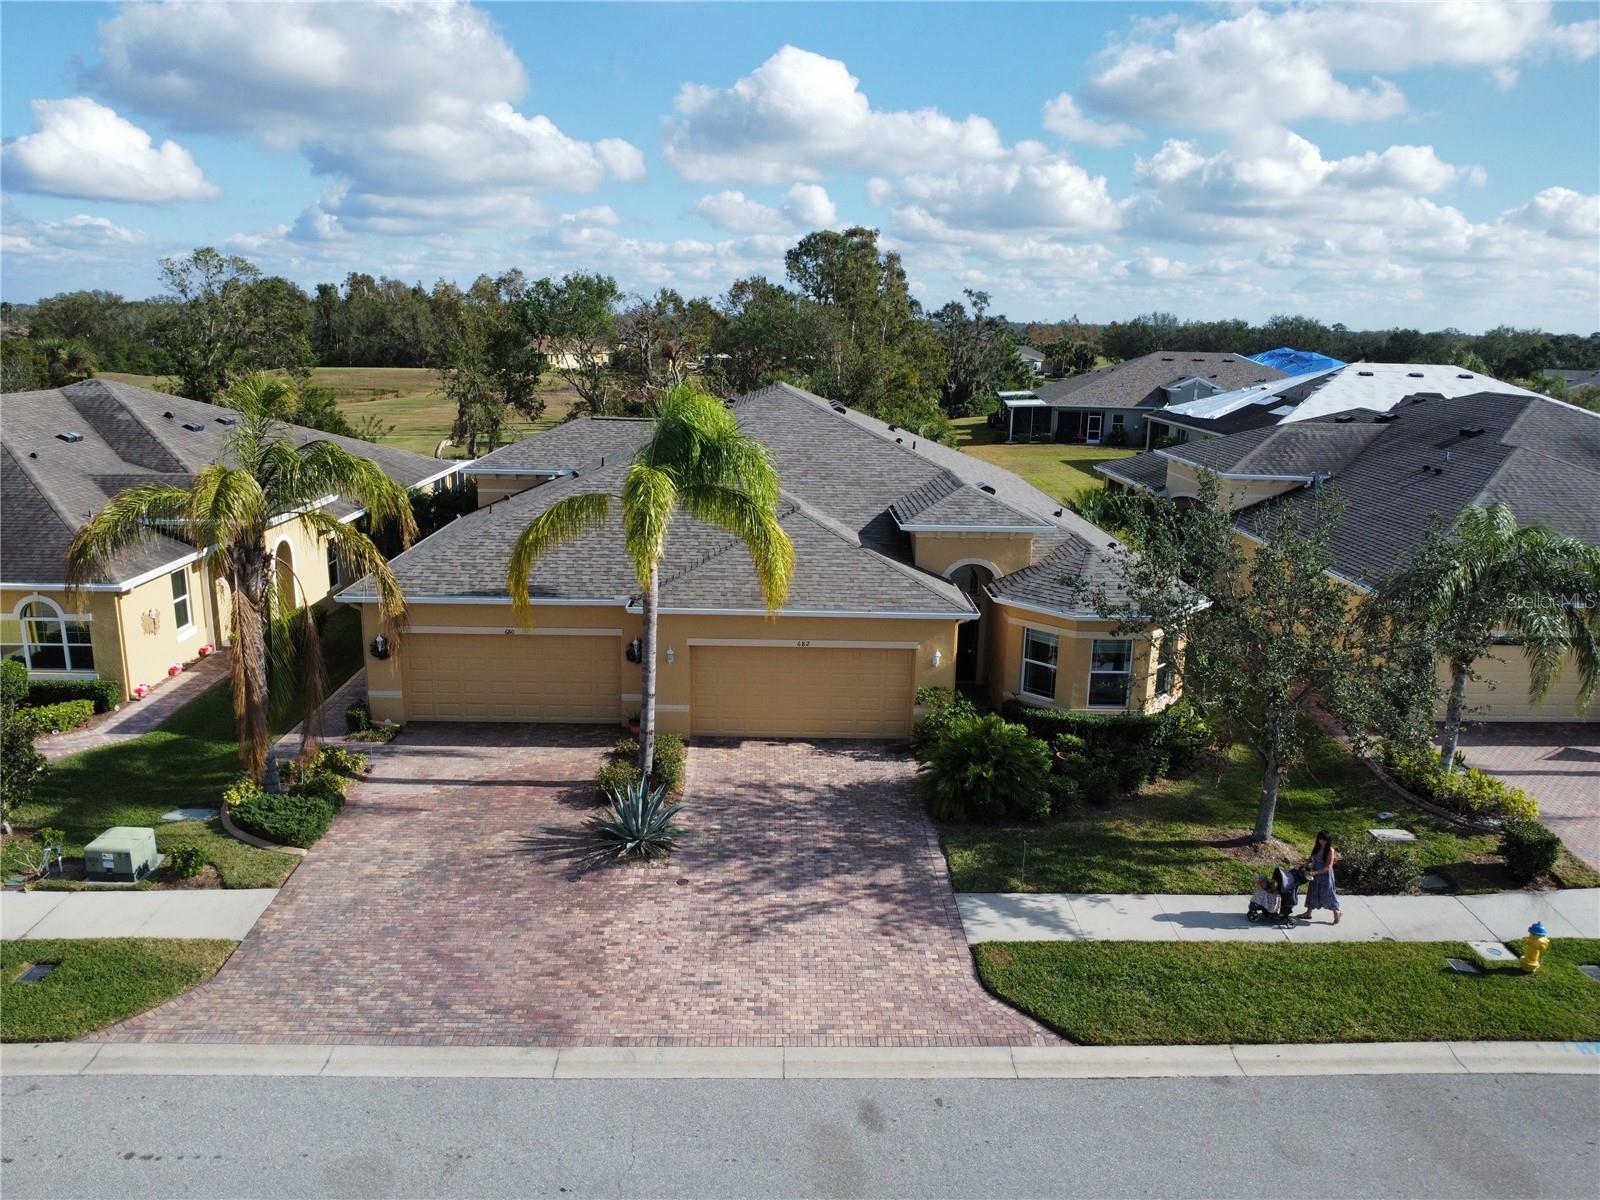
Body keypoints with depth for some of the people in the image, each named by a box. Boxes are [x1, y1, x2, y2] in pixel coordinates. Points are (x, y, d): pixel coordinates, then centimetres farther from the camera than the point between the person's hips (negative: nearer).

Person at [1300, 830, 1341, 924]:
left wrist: (1315, 872, -25)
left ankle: (1337, 913, 23)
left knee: (1327, 894, 3)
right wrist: (1309, 864, -8)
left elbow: (1328, 867, -21)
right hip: (1315, 875, 7)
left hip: (1325, 876, -7)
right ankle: (1308, 912, 29)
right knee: (1312, 892, 16)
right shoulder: (1317, 848, 0)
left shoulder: (1330, 850, -19)